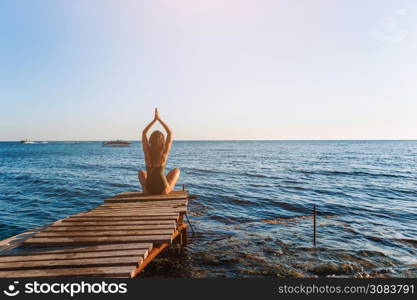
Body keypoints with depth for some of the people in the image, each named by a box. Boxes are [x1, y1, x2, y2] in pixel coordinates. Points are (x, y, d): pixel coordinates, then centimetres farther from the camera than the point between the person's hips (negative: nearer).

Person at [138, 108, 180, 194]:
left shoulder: (147, 152, -8)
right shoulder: (164, 153, -12)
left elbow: (144, 133, 8)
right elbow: (170, 133, 1)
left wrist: (154, 120, 10)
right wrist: (159, 119, 6)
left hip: (149, 189, 2)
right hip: (163, 190, -2)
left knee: (141, 172, 35)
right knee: (176, 170, 26)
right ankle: (170, 189, 30)